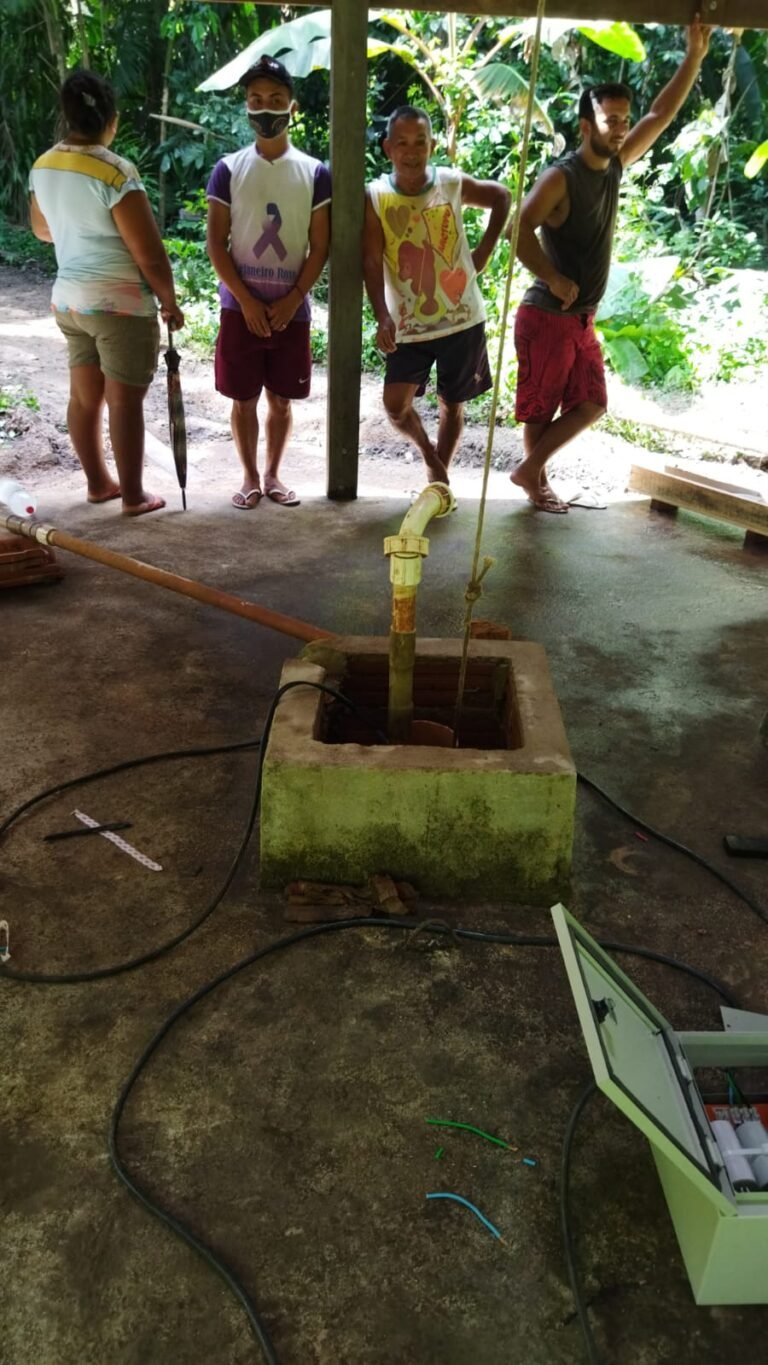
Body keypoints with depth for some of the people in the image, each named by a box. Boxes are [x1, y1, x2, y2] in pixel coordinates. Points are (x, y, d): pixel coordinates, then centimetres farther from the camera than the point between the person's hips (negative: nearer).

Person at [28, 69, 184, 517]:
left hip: (68, 298, 8)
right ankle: (134, 494, 8)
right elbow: (150, 253, -18)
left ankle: (98, 482, 25)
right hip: (121, 304, -8)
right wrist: (170, 301, -5)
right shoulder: (115, 172, -19)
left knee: (84, 395, 14)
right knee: (125, 401, 0)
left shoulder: (43, 167, 5)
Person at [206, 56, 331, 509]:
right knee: (244, 399, 5)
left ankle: (274, 475, 23)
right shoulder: (229, 169, 1)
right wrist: (248, 301, -10)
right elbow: (216, 243, -2)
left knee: (281, 399, 8)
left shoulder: (315, 173, 2)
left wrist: (292, 300, -9)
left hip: (292, 310, 1)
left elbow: (320, 247, 1)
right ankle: (250, 477, 18)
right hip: (240, 308, 0)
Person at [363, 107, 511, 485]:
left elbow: (502, 197, 15)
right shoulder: (375, 197, -8)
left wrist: (485, 251, 5)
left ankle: (438, 477, 29)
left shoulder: (454, 183, -4)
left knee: (452, 404, 11)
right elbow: (371, 263, -16)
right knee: (396, 405, -11)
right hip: (409, 326, -1)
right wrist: (382, 317, -30)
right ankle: (428, 451, 21)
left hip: (462, 320, 1)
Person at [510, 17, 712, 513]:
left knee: (591, 404, 11)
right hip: (547, 318, -8)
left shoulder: (615, 166, 7)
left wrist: (695, 57, 10)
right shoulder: (561, 177, -16)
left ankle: (529, 469, 20)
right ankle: (537, 481, 19)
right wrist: (554, 279, -25)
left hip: (583, 319, 8)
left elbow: (662, 115, 14)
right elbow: (519, 228, -26)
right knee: (541, 407, 3)